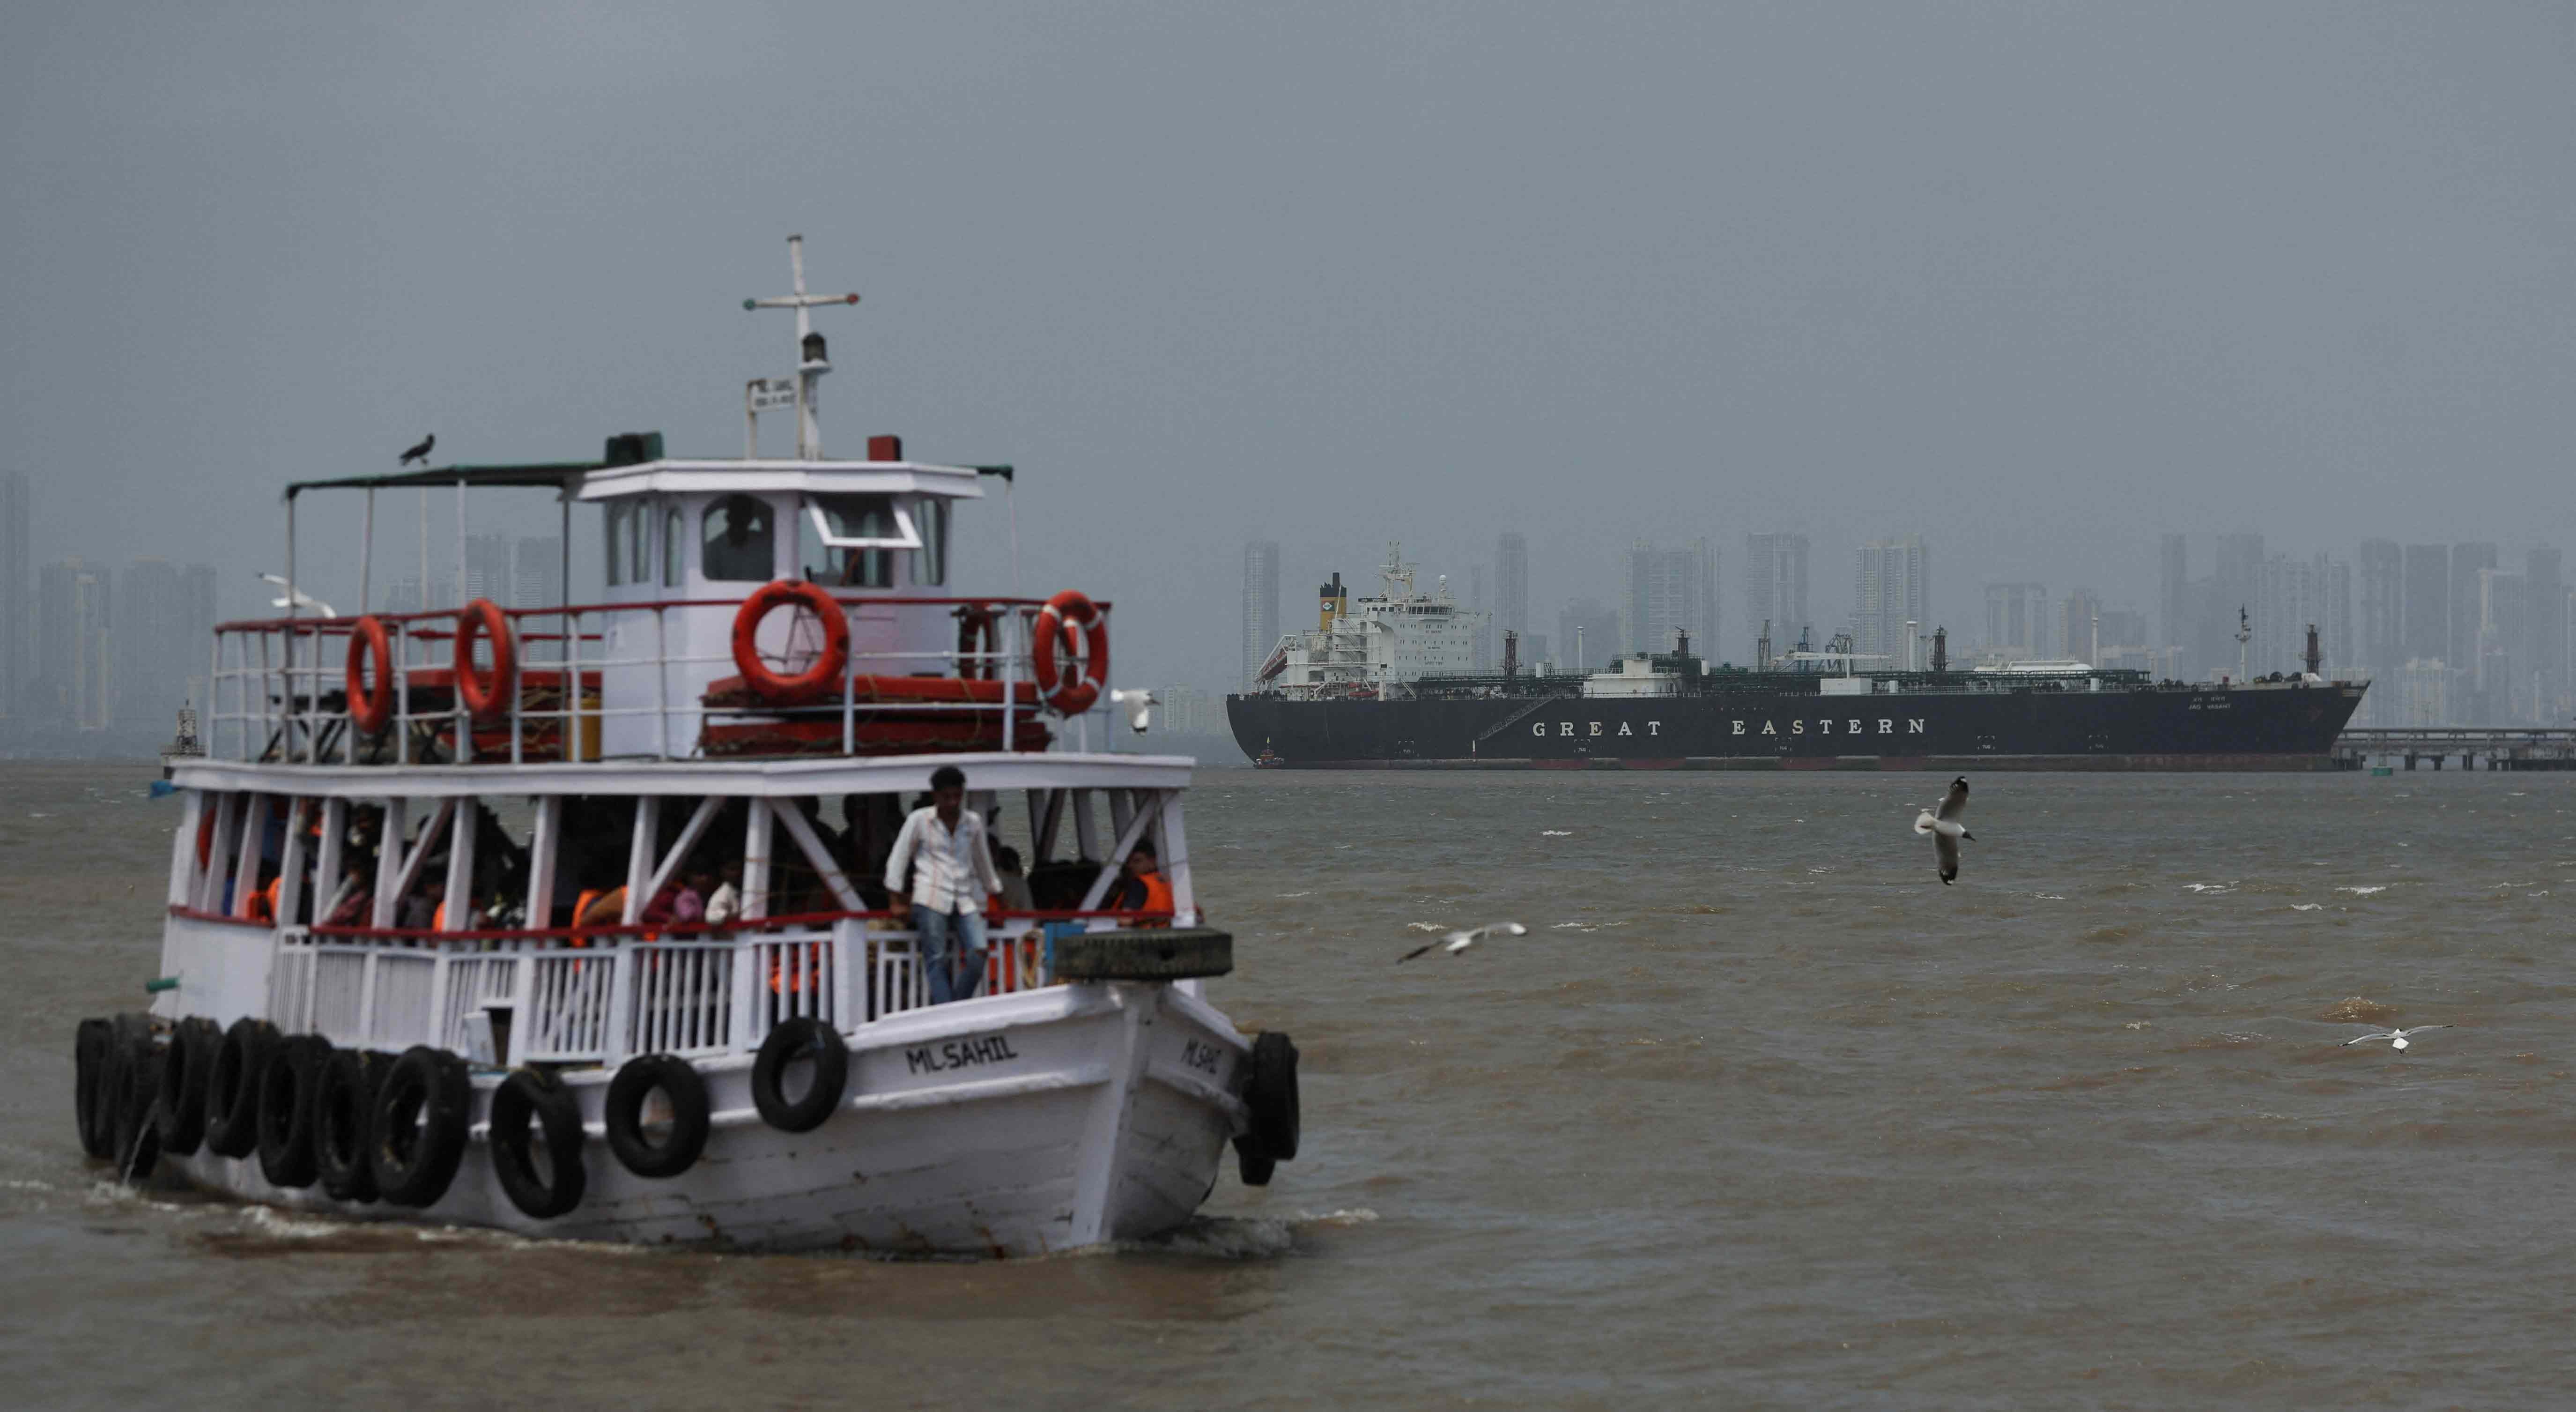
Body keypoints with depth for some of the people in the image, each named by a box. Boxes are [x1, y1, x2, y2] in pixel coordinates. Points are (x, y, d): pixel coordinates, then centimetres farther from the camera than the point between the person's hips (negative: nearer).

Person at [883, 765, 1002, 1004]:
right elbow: (899, 858, 6)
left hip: (964, 901, 3)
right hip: (931, 899, -3)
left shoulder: (972, 822, 12)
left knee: (978, 953, -18)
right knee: (937, 961, -12)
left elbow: (982, 861, 26)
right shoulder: (919, 820, 3)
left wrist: (993, 891, 31)